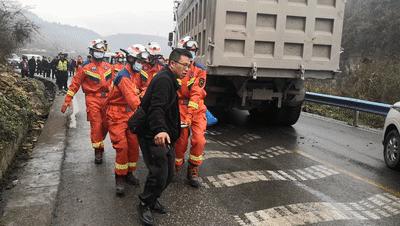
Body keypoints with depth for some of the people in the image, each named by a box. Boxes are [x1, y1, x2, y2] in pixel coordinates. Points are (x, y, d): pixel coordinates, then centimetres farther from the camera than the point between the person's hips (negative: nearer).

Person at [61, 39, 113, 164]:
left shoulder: (108, 67, 10)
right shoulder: (86, 68, -3)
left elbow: (112, 82, 20)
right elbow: (75, 84, -2)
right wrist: (67, 100, -6)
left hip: (106, 99, 4)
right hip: (93, 100, -4)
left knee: (105, 125, 8)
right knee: (96, 126, -5)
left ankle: (100, 142, 33)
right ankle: (98, 150, 7)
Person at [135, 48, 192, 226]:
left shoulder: (169, 80, 15)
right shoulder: (164, 79, -18)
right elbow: (156, 108, -32)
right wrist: (159, 129, -47)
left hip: (164, 136, 10)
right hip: (154, 137, -10)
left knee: (168, 173, 14)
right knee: (159, 174, -7)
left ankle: (153, 199, 34)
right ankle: (144, 205, 15)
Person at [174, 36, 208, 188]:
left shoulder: (200, 70, -3)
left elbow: (196, 93, -14)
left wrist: (189, 111, -24)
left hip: (196, 108, 1)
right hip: (180, 107, -1)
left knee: (199, 140, -8)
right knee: (181, 141, 1)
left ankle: (193, 171, 12)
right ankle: (176, 167, 28)